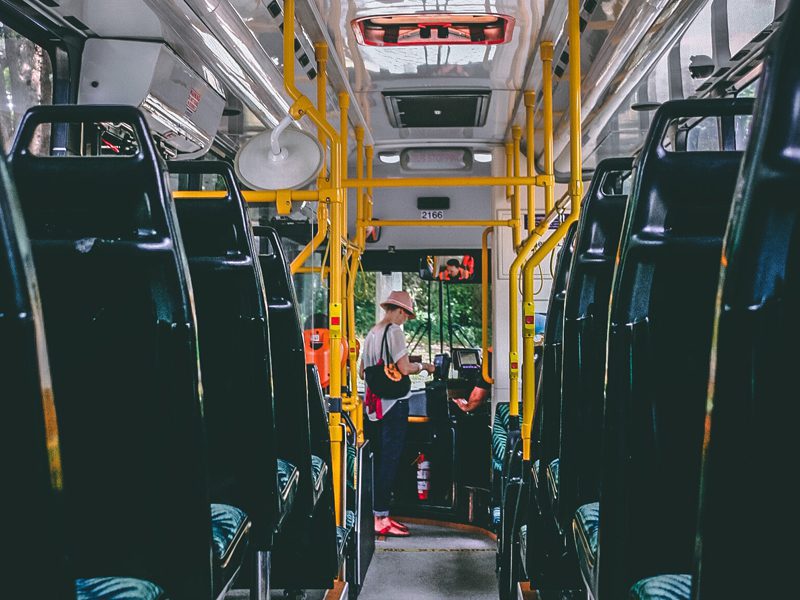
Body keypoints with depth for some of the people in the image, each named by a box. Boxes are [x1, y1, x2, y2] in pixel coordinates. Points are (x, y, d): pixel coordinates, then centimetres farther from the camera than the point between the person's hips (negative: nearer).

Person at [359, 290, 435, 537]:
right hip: (394, 403, -8)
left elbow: (363, 372, 20)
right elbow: (405, 369, -17)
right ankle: (381, 518, -2)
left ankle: (377, 513, 19)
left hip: (373, 404, 8)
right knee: (389, 461, -4)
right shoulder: (394, 331, -11)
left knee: (378, 459, 13)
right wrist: (423, 366, 1)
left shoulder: (371, 333, 15)